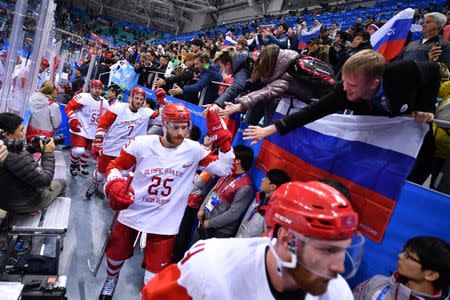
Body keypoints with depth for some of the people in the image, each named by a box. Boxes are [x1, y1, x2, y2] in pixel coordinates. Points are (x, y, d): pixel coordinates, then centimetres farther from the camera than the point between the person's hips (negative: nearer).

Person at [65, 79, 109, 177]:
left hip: (93, 132, 6)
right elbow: (69, 107, -12)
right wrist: (73, 119, -21)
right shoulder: (83, 97, -16)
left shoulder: (105, 103, 4)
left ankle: (82, 166, 45)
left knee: (88, 150, 18)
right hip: (79, 129, -6)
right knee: (78, 150, -19)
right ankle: (73, 165, 12)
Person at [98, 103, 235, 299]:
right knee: (116, 255, 25)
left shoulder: (194, 150, -10)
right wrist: (115, 186, -21)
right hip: (131, 215, 1)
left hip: (164, 224, -1)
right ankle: (111, 279, 61)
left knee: (155, 277, 5)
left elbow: (224, 169, -10)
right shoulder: (142, 144, -12)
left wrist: (222, 137, -18)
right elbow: (115, 167, -1)